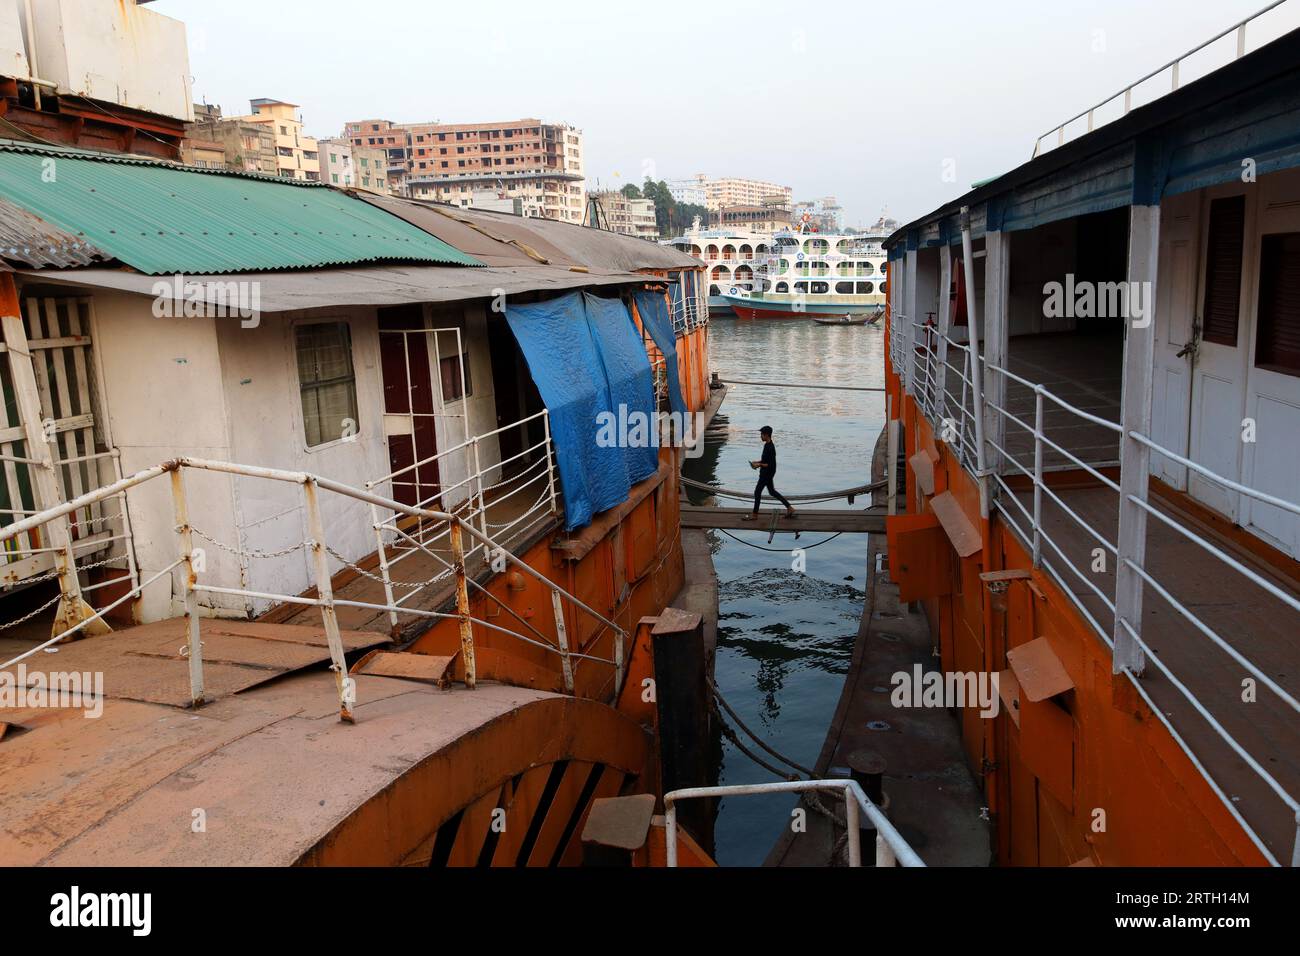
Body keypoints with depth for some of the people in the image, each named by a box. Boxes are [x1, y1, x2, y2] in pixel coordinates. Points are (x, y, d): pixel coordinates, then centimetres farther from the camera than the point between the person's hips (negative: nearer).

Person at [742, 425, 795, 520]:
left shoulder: (770, 448, -25)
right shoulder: (767, 445, 6)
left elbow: (771, 465, -25)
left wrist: (759, 465, -18)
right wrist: (757, 462, 6)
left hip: (767, 474, -10)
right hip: (766, 473, 10)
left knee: (757, 492, 1)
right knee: (772, 491, 17)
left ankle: (754, 514, 14)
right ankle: (789, 508, 20)